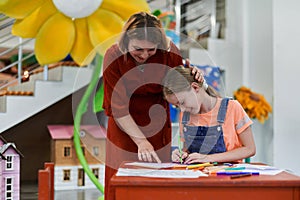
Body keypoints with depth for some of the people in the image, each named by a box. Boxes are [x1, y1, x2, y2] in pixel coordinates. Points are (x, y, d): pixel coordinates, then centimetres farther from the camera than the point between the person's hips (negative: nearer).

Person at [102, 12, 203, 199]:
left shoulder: (169, 52, -13)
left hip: (158, 127, 2)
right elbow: (118, 107, -18)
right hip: (124, 127, -1)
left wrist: (194, 77, -21)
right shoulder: (113, 57, -18)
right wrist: (141, 141, -24)